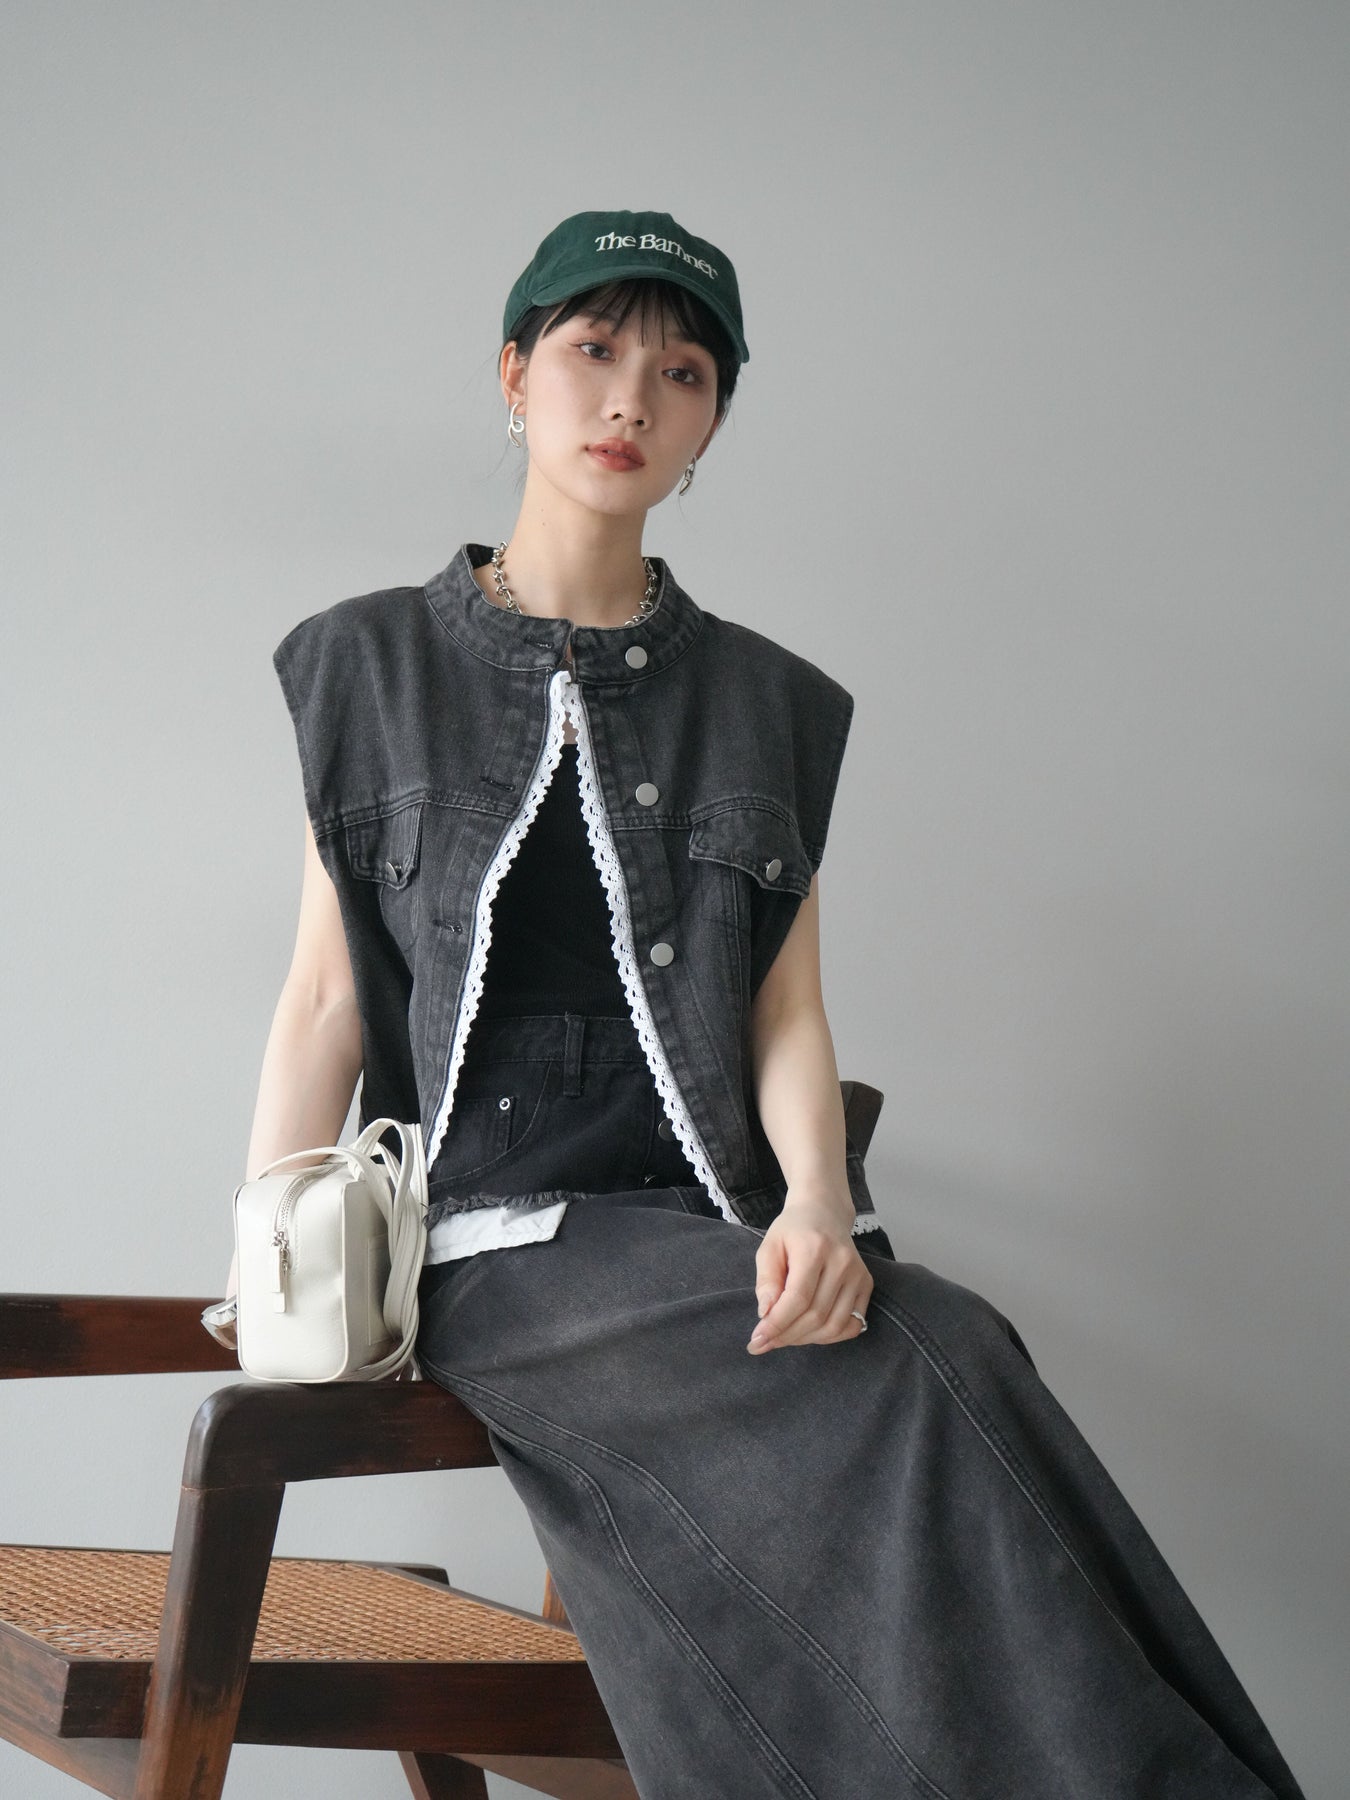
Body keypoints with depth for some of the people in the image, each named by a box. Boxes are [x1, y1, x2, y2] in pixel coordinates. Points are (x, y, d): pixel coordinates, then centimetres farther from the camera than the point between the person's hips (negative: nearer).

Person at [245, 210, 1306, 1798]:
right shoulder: (376, 667, 12)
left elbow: (787, 1012, 8)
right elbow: (328, 996, 8)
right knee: (889, 1410, -30)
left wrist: (816, 1205, -12)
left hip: (718, 1235, 2)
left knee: (958, 1354, -31)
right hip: (500, 1238, -2)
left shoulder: (765, 702, 17)